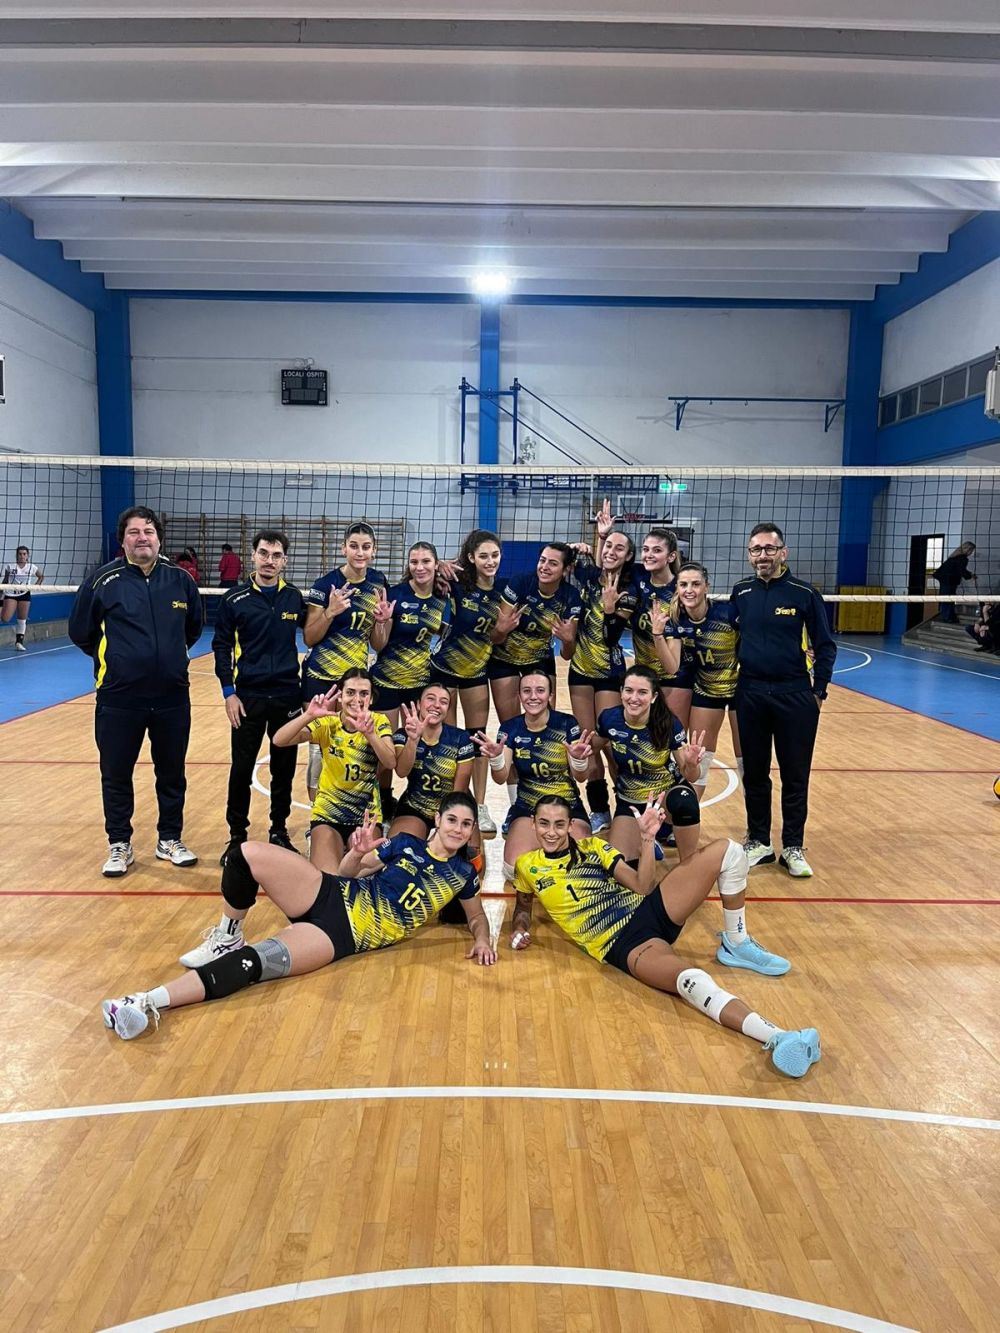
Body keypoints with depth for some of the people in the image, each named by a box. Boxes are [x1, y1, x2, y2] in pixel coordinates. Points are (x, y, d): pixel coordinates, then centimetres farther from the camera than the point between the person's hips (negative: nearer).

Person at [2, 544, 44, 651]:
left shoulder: (32, 568, 0)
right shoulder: (10, 567, -2)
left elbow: (41, 576, 16)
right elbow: (5, 580, 9)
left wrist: (36, 585, 1)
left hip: (25, 595, 1)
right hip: (10, 595, -1)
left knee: (22, 619, 3)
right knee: (5, 619, -15)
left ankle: (19, 642, 12)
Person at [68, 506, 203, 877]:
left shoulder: (180, 579, 1)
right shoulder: (104, 580, -6)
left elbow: (193, 627, 18)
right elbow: (81, 632, 5)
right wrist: (113, 657, 11)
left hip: (173, 697, 2)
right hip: (119, 699, -2)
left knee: (172, 773, 13)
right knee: (116, 775, 8)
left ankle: (170, 840, 29)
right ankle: (119, 846, 25)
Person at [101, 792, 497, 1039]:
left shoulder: (462, 874, 6)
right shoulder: (406, 843, 10)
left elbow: (476, 915, 21)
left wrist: (481, 939, -3)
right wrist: (358, 853, -9)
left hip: (343, 935, -3)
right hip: (331, 895, 3)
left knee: (253, 963, -28)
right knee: (249, 854, -21)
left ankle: (151, 1002, -28)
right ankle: (227, 936, 3)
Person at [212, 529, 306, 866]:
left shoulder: (295, 597, 3)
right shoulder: (235, 599, -2)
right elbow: (222, 646, 0)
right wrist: (228, 692, -5)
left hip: (288, 696, 2)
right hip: (248, 697, -1)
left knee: (284, 768, 9)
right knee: (241, 769, 3)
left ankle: (279, 832, 24)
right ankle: (237, 835, 18)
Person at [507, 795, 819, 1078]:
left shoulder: (592, 846, 13)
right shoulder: (528, 866, 7)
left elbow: (642, 886, 7)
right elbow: (523, 906, 24)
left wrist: (647, 838, -5)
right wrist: (520, 927, 2)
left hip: (650, 910, 5)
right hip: (623, 944, -5)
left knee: (726, 849, -9)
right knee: (693, 981, -38)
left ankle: (735, 944, 3)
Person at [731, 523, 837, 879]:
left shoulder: (804, 594, -4)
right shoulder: (740, 593, 5)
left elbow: (825, 646, 0)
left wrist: (819, 690, -6)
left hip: (795, 696, -3)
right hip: (750, 694, 3)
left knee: (795, 775, 5)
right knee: (754, 773, 10)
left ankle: (793, 847, 18)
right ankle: (758, 842, 23)